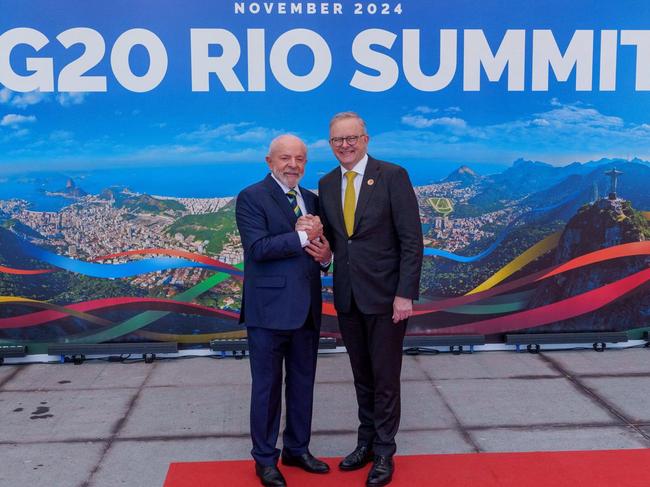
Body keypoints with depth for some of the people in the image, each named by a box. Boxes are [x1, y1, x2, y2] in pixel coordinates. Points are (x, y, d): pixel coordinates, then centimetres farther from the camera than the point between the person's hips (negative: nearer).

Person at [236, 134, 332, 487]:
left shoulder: (311, 200, 13)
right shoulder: (251, 197, -7)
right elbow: (258, 247, -20)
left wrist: (325, 253, -5)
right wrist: (302, 237, -19)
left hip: (307, 308, 6)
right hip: (270, 307, -6)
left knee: (303, 383, 16)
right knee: (267, 386, 6)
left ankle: (297, 449, 33)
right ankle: (265, 458, 21)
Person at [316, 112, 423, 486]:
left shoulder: (393, 176, -9)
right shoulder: (326, 184, 8)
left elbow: (412, 240, -12)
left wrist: (405, 294, -16)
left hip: (385, 295, -5)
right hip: (347, 297, 5)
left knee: (385, 377, 5)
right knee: (362, 376, 16)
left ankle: (384, 452, 20)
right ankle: (366, 442, 32)